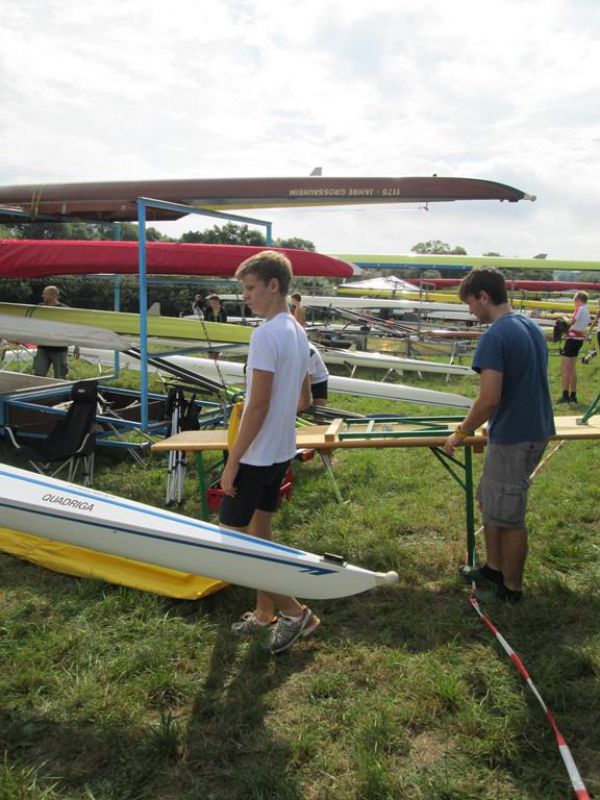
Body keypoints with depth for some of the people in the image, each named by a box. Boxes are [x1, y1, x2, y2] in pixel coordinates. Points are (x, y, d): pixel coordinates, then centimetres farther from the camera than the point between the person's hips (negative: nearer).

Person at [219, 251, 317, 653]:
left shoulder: (266, 335, -20)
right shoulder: (298, 333, 10)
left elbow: (258, 404, -22)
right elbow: (304, 400, 17)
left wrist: (232, 461, -18)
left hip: (256, 455, -9)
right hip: (282, 452, 9)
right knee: (259, 531, 19)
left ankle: (294, 610, 7)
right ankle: (265, 613, 29)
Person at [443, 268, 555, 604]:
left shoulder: (496, 335, -20)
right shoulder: (533, 327, 9)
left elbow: (490, 399, -25)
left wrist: (461, 433, -10)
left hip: (513, 439, -9)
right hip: (537, 430, 9)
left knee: (508, 516, 6)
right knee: (491, 501, 21)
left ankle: (512, 588, 22)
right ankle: (494, 569, 33)